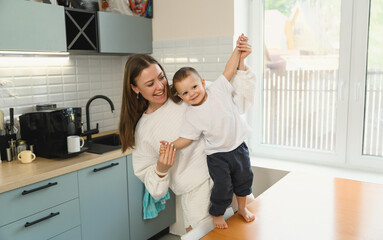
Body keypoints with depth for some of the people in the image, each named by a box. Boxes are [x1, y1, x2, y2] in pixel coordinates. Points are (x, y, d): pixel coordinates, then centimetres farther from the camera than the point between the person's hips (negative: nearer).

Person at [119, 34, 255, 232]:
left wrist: (240, 62, -5)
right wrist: (161, 170, -12)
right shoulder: (142, 130, 5)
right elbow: (151, 182, 10)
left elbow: (236, 100, 5)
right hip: (196, 192, 0)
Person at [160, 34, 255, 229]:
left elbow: (229, 70, -5)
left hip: (238, 146, 3)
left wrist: (238, 49, -6)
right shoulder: (191, 116, -12)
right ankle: (217, 215, 25)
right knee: (222, 186, -2)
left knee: (244, 179, 16)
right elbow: (186, 138, -9)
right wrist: (170, 146, -22)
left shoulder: (217, 89, -9)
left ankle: (242, 207, 41)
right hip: (217, 155, -3)